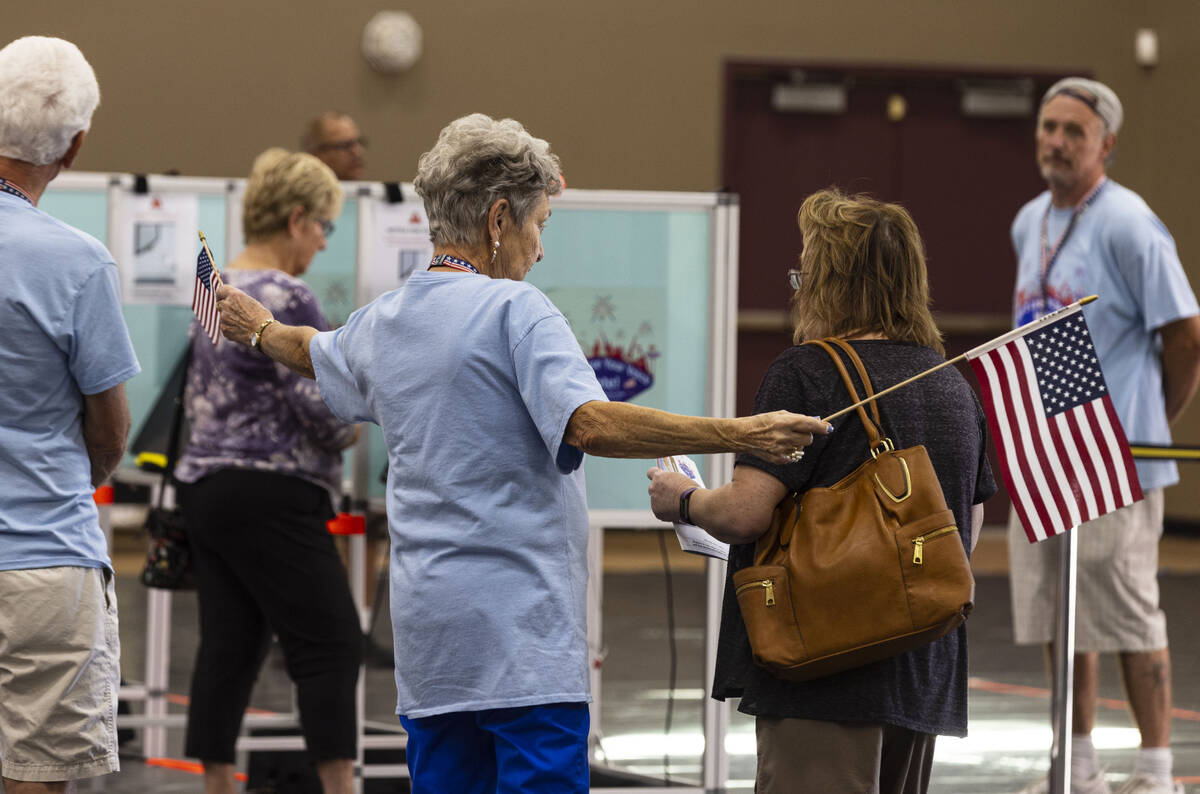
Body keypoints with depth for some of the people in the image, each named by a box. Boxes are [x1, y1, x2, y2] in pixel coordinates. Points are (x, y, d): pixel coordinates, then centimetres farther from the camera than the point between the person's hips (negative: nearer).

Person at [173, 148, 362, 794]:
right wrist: (356, 424, 3)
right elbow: (321, 409, -17)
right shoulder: (287, 299, -15)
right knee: (330, 645, -4)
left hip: (204, 483, 9)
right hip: (270, 498, -9)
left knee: (229, 644, 9)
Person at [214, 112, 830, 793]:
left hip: (426, 628, 8)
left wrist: (258, 328, 61)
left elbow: (315, 353, 36)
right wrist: (741, 435, -26)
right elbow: (589, 424, -24)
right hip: (521, 625, -8)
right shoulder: (515, 310, -10)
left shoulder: (382, 323, 13)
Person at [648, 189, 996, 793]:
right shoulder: (955, 384, 11)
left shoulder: (807, 374, -13)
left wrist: (681, 500, 1)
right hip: (927, 679, 8)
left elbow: (746, 512, -18)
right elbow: (968, 531, 19)